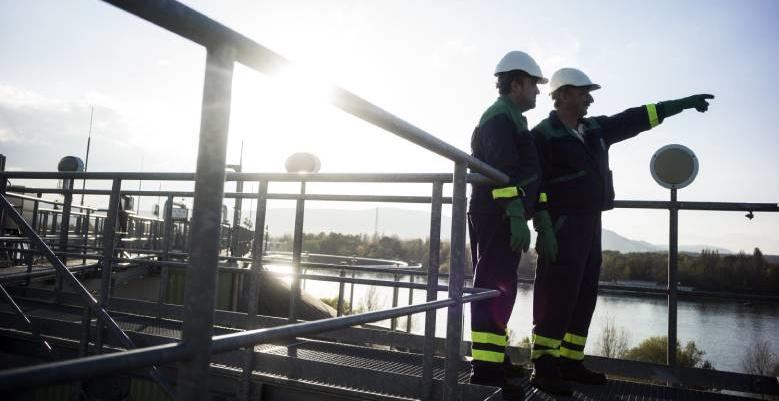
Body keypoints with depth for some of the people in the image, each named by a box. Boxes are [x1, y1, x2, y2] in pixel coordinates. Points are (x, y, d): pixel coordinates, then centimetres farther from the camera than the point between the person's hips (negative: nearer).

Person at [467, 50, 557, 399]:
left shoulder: (510, 119, 25)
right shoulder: (501, 118, -9)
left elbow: (523, 171, 27)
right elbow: (504, 172, -21)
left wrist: (540, 212, 25)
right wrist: (517, 218, -26)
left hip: (500, 217, 11)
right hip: (498, 216, -11)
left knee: (495, 287, 15)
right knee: (497, 287, -13)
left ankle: (492, 357, 26)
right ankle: (486, 367, -13)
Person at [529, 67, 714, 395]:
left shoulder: (595, 129, 15)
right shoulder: (543, 134, -9)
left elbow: (635, 119, 23)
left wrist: (682, 104, 25)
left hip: (590, 224, 9)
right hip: (563, 226, -9)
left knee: (584, 295, 9)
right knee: (557, 296, -11)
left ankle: (569, 361, 17)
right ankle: (543, 367, -5)